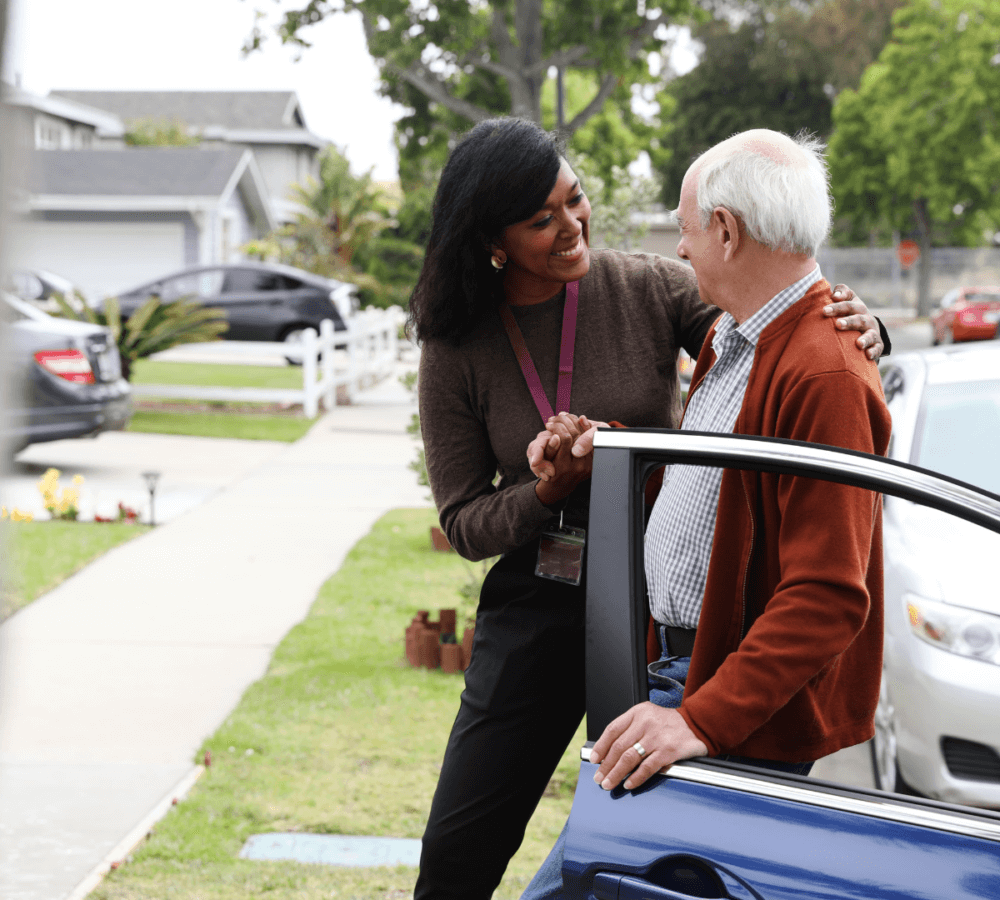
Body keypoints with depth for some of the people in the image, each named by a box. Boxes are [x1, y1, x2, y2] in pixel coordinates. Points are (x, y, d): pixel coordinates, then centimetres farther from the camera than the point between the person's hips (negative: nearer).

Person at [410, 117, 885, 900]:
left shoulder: (650, 289, -7)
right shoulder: (457, 351, -6)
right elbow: (464, 523, -2)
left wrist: (856, 329, -25)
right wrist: (551, 489, -21)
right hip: (536, 606, 0)